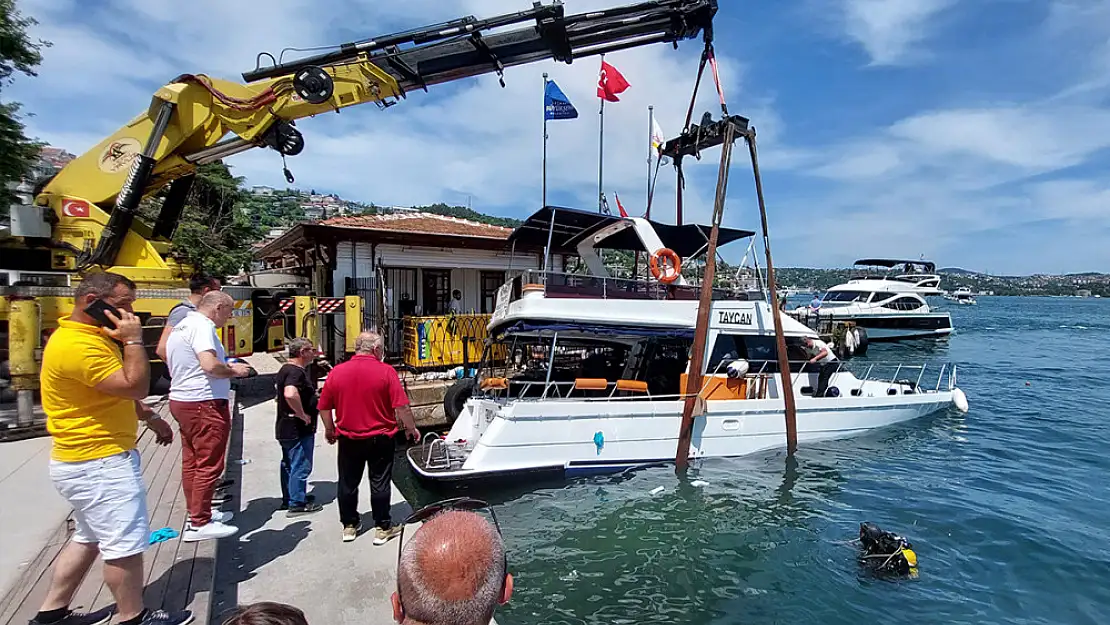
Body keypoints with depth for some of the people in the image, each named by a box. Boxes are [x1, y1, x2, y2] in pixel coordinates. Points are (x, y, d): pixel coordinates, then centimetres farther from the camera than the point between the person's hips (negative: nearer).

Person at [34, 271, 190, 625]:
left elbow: (118, 391, 22)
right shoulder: (78, 345, -23)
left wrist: (149, 417, 18)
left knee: (89, 538, 22)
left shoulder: (92, 335, 12)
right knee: (125, 543, 0)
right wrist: (134, 340, -22)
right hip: (99, 464, -11)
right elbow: (135, 387, -28)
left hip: (93, 459, 11)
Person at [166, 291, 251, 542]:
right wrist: (234, 371, -10)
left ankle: (197, 512, 29)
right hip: (204, 403, -11)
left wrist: (227, 366, 16)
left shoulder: (182, 326, 15)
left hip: (182, 399, 11)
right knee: (209, 464, -3)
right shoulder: (201, 326, -17)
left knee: (191, 461, 17)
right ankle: (199, 524, 3)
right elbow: (210, 365, -30)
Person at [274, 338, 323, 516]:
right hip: (299, 429, -11)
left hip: (285, 428, 11)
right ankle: (297, 504, 6)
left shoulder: (285, 369, 11)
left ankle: (288, 499, 30)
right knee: (301, 466, -2)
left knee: (289, 464, 19)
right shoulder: (296, 372, -22)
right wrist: (303, 415, -27)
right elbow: (290, 394, -40)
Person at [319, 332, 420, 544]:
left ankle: (349, 526, 27)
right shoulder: (386, 371, -13)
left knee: (348, 484, 16)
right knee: (380, 484, 8)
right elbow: (401, 406, -14)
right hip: (380, 439, -3)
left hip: (348, 439, 3)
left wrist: (330, 430, 19)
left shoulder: (336, 372, -2)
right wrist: (411, 428, 0)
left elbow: (324, 407, 4)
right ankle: (382, 528, 16)